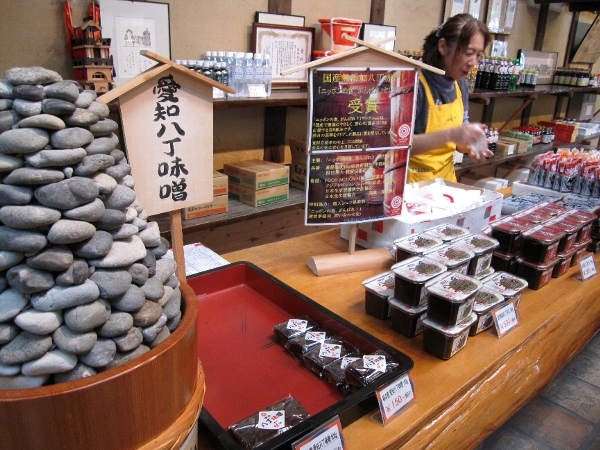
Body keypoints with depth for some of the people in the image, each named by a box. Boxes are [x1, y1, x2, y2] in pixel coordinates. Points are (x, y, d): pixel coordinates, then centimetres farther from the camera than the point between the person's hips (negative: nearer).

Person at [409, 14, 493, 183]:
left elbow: (454, 141, 14)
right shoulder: (415, 84, -18)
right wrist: (450, 134, -31)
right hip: (414, 182, -6)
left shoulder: (461, 85, 4)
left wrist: (468, 145, -6)